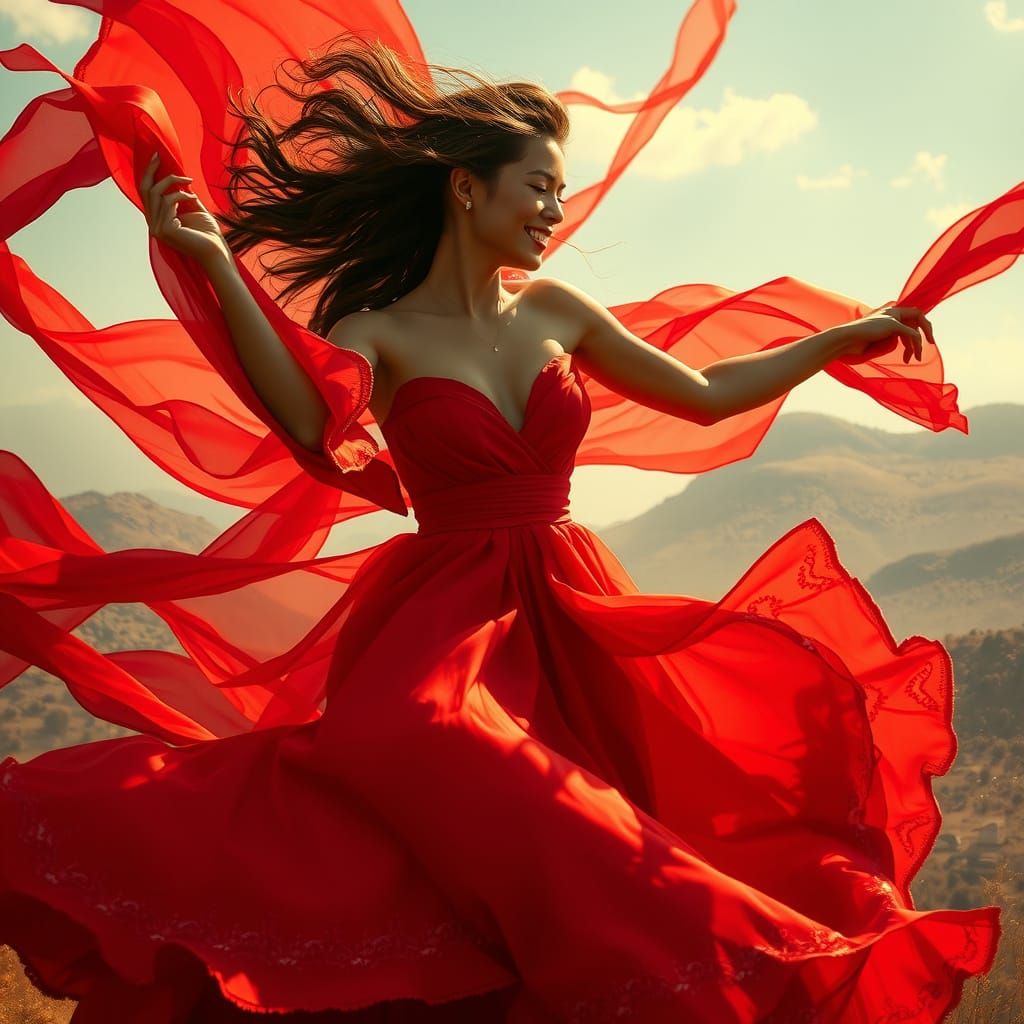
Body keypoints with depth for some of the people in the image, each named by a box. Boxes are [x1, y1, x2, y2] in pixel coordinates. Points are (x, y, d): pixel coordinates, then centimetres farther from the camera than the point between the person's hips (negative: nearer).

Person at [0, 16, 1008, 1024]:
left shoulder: (553, 311, 14)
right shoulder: (377, 332, 0)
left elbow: (705, 396, 23)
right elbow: (316, 427, -23)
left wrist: (841, 339, 24)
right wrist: (215, 263, -27)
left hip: (571, 618, 4)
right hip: (445, 623, -4)